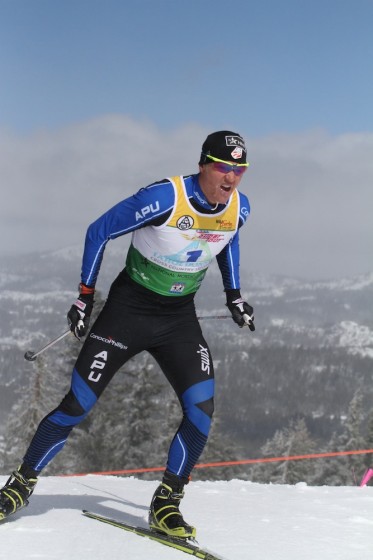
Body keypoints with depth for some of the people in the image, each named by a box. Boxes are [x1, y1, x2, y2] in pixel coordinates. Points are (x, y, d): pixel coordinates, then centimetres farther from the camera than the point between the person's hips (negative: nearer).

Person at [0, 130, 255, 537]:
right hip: (129, 308, -4)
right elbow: (99, 232, -12)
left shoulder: (238, 208, -7)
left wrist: (234, 295, 16)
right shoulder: (164, 197, -24)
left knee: (202, 408, -13)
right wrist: (85, 296, -10)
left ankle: (166, 503, 2)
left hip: (179, 318, 4)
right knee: (78, 404, -5)